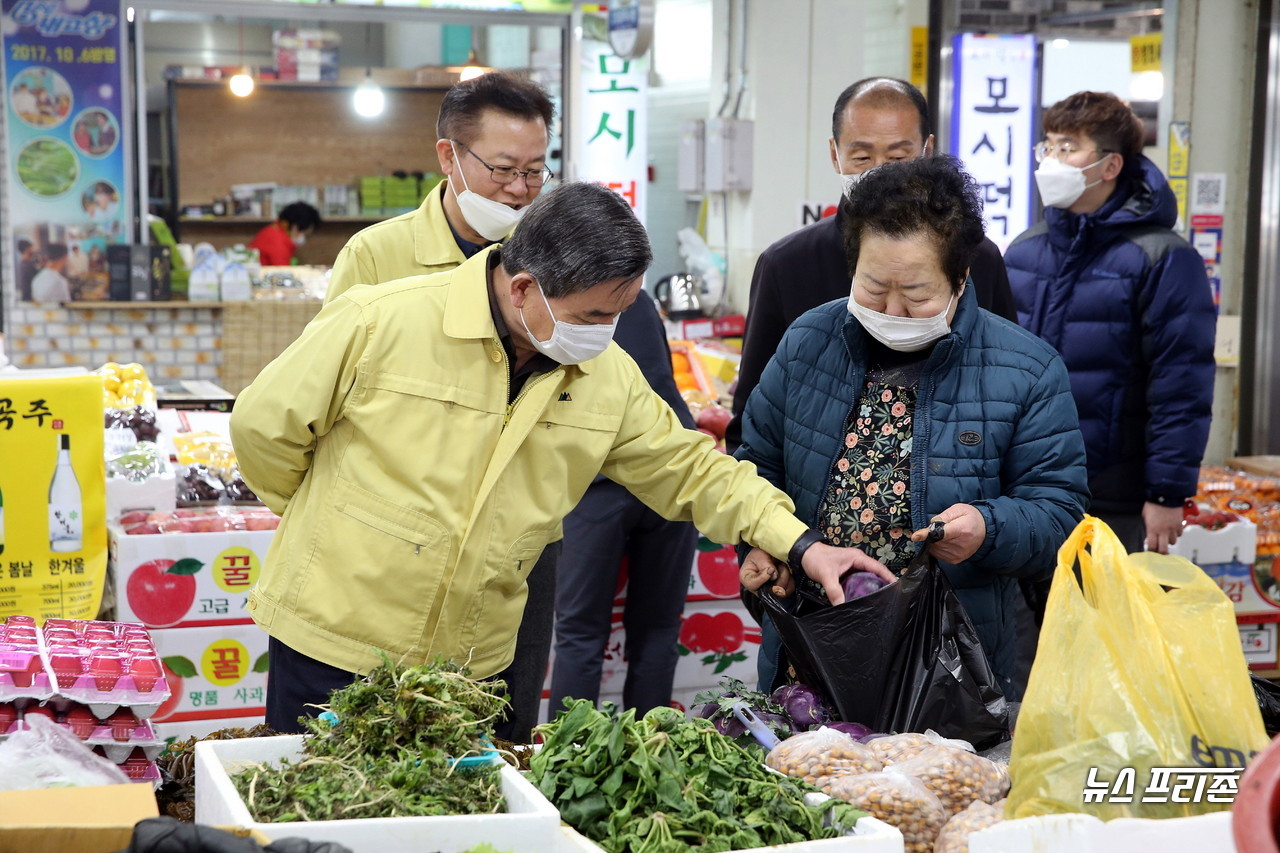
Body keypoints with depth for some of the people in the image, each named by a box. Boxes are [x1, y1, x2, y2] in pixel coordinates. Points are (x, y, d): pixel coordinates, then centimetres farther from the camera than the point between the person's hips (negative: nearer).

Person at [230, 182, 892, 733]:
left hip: (474, 667, 4)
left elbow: (689, 468, 8)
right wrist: (332, 517, 5)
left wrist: (800, 544, -2)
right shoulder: (379, 324, -18)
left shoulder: (610, 377, -2)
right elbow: (264, 426, -7)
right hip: (333, 652, -3)